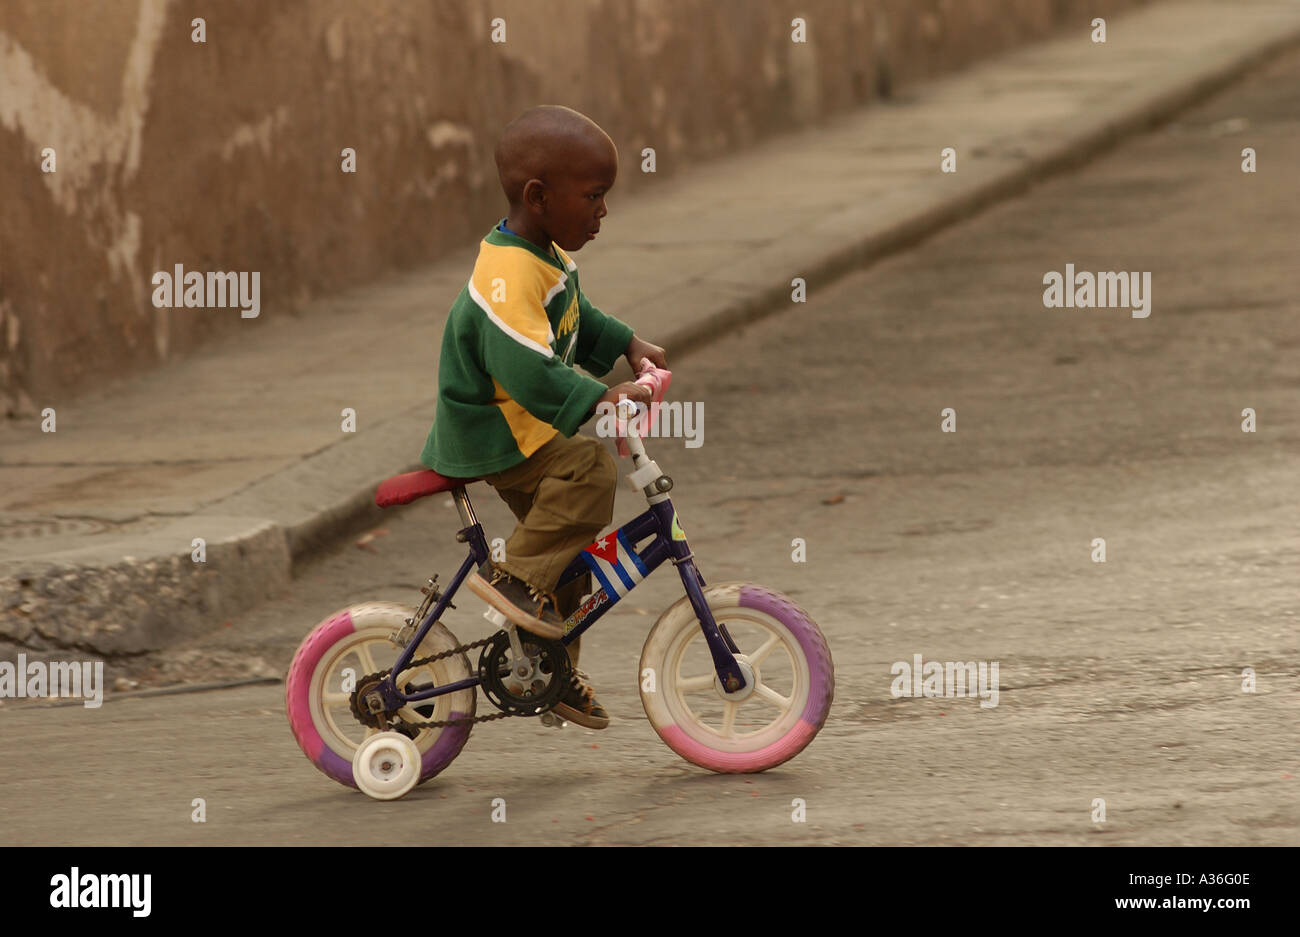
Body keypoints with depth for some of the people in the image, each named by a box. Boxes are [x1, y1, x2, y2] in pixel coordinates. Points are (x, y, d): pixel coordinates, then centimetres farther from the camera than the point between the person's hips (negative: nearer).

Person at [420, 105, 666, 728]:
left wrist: (629, 346, 17)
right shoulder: (508, 274, -29)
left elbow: (577, 319, 26)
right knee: (587, 468, -29)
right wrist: (599, 398, -43)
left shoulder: (547, 257, 6)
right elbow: (523, 365, -40)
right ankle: (514, 574, -18)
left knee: (568, 541, 14)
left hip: (522, 421, 10)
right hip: (486, 426, -10)